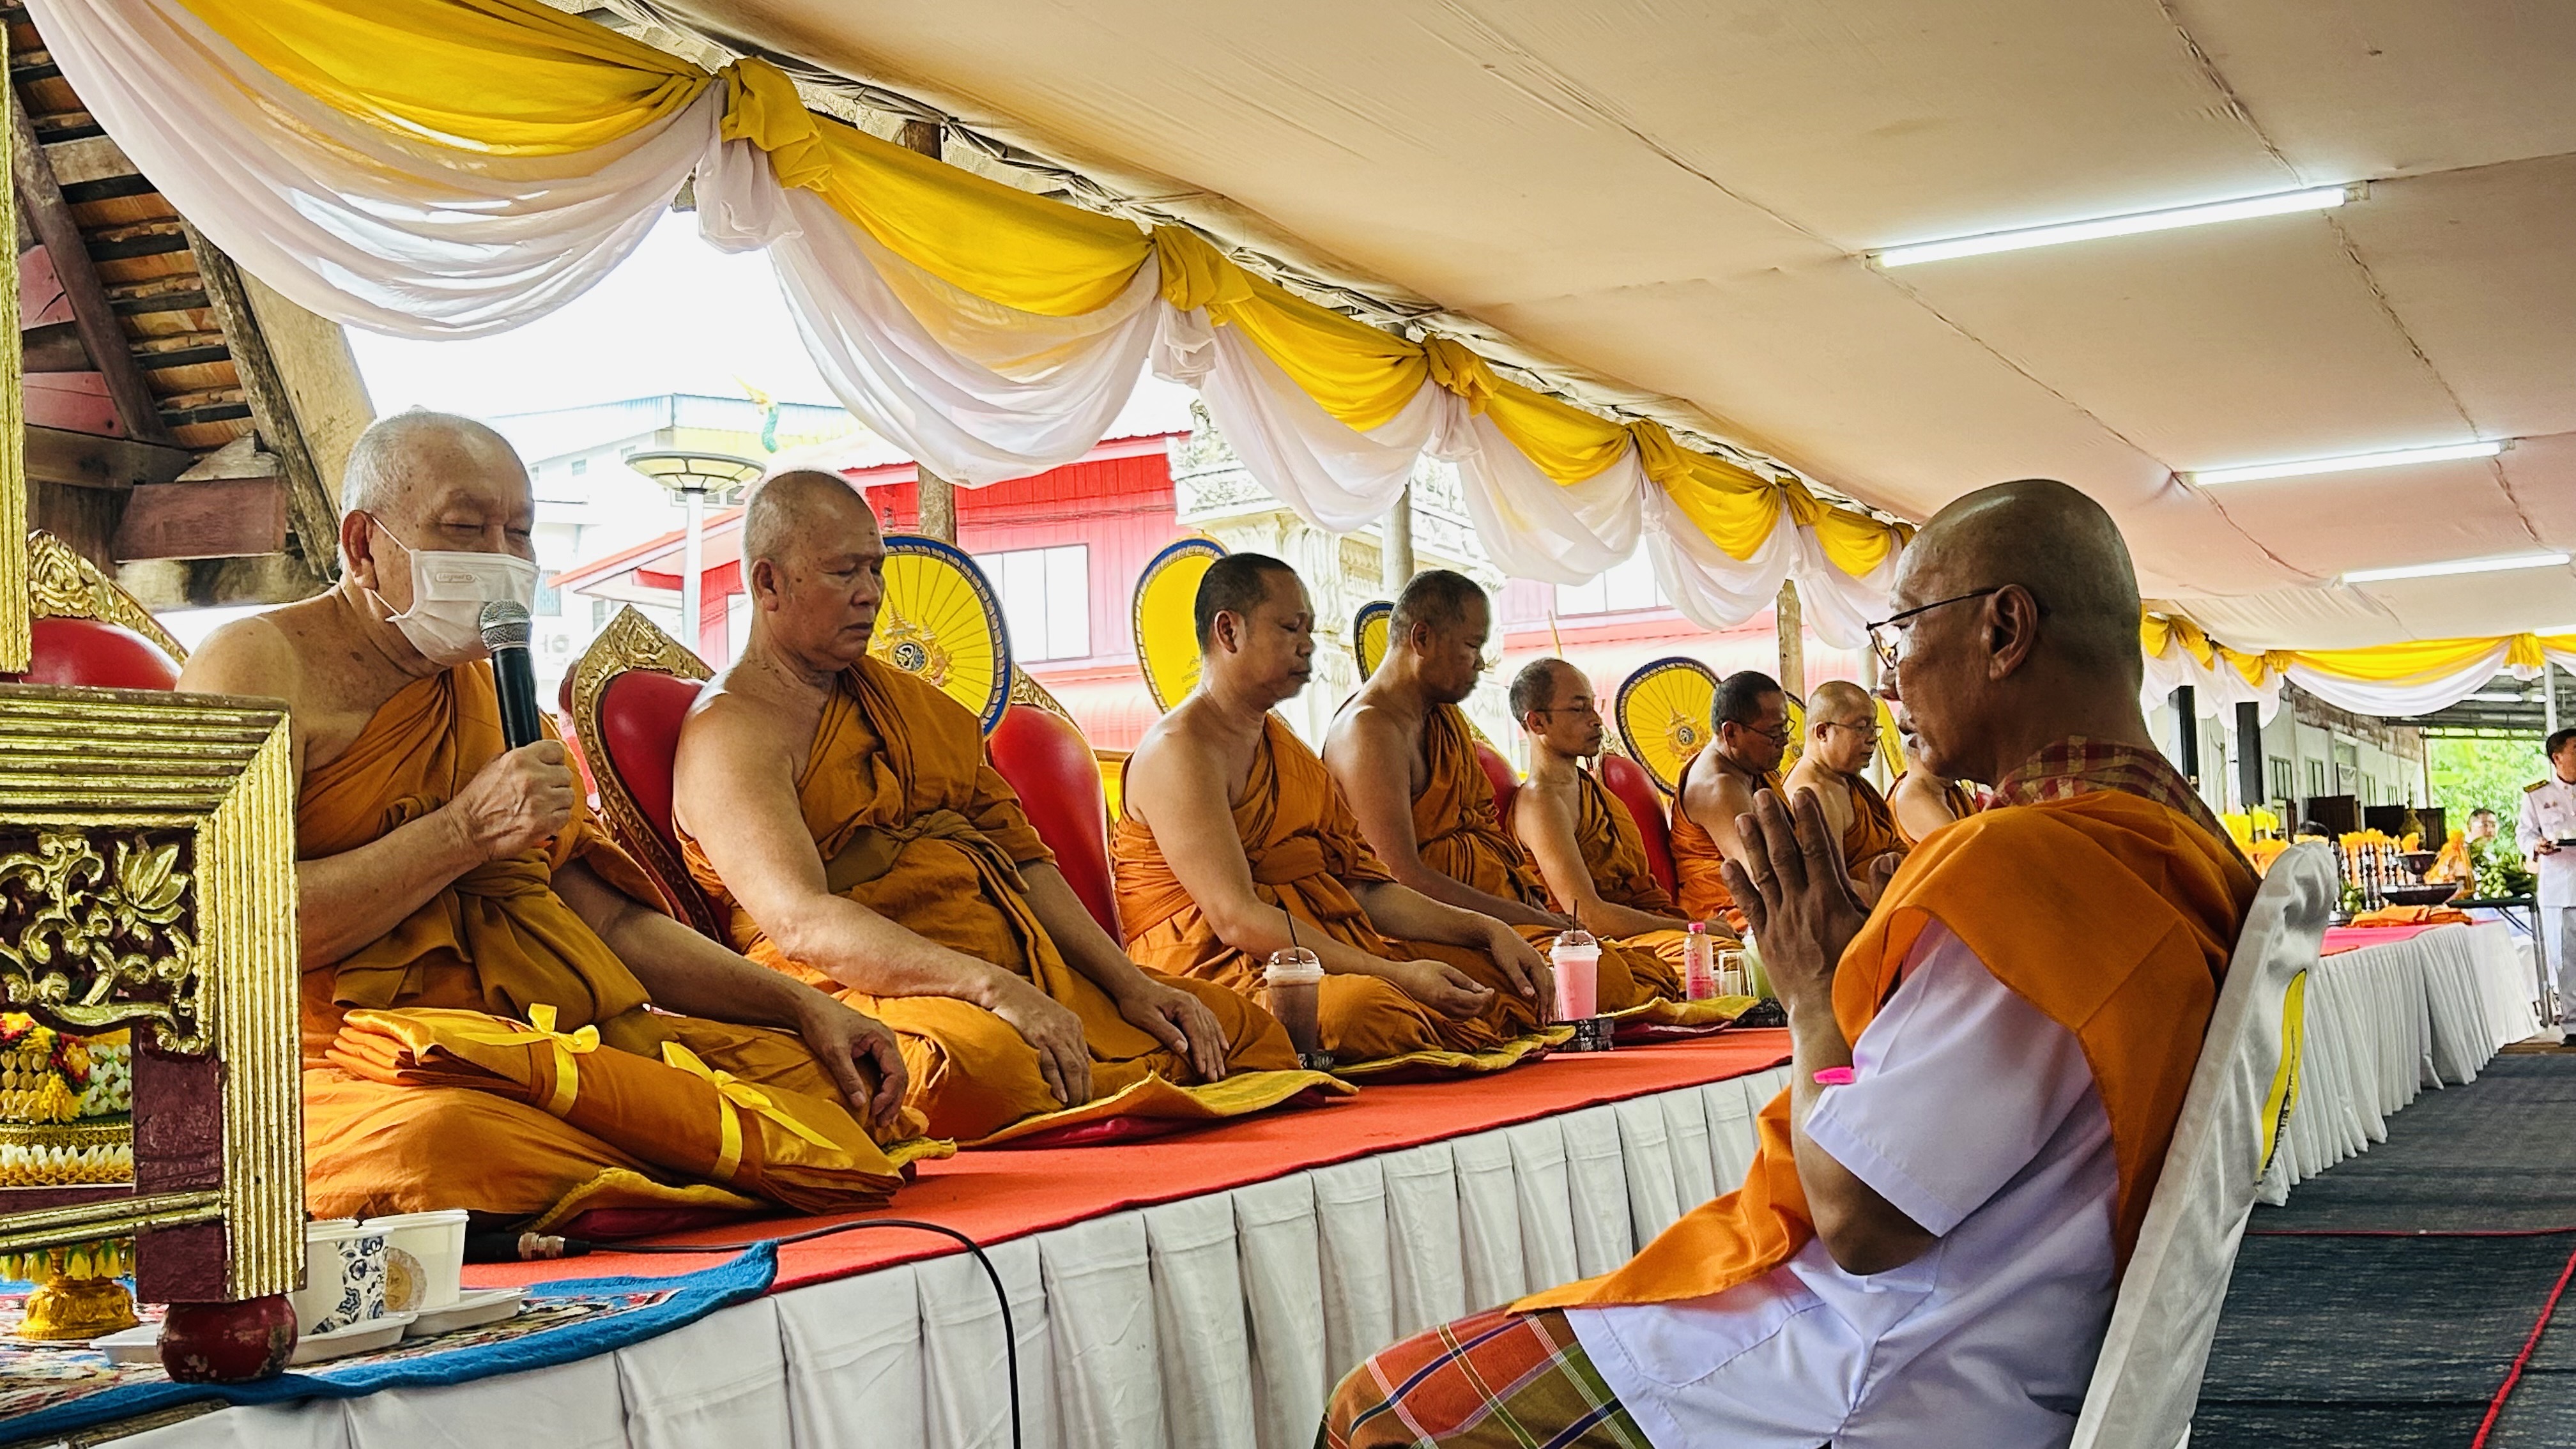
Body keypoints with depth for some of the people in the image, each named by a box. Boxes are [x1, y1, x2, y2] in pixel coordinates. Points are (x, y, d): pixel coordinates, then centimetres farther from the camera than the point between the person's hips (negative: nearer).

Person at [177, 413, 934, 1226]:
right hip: (349, 1060, -7)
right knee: (446, 1137, -41)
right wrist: (466, 831, -12)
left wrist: (805, 1007, 11)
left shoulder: (495, 694, 25)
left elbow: (613, 924, 23)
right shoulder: (258, 664, 1)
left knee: (804, 1068, -12)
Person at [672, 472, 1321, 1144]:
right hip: (866, 992, -8)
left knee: (1242, 1031, 2)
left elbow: (1022, 858, 21)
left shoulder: (907, 699, 24)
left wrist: (1129, 982, 6)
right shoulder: (728, 731, -3)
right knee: (979, 1062, -41)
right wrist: (993, 987, -28)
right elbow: (801, 922, -19)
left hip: (1025, 977, 8)